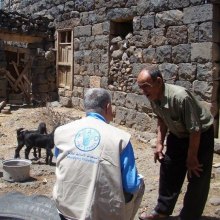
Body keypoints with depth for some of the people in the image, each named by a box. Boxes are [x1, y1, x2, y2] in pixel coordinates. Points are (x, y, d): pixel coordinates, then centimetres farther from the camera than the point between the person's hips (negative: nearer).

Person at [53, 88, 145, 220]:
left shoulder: (61, 131, -4)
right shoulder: (120, 137, -14)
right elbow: (131, 186, -10)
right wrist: (137, 180, 12)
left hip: (65, 208, 4)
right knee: (139, 185, 22)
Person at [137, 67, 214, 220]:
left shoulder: (180, 97, -38)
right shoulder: (153, 97, -14)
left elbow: (195, 130, -29)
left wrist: (191, 158, -18)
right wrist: (159, 143, 2)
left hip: (201, 136, -7)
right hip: (178, 136, 7)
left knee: (197, 181, -1)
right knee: (168, 172, 14)